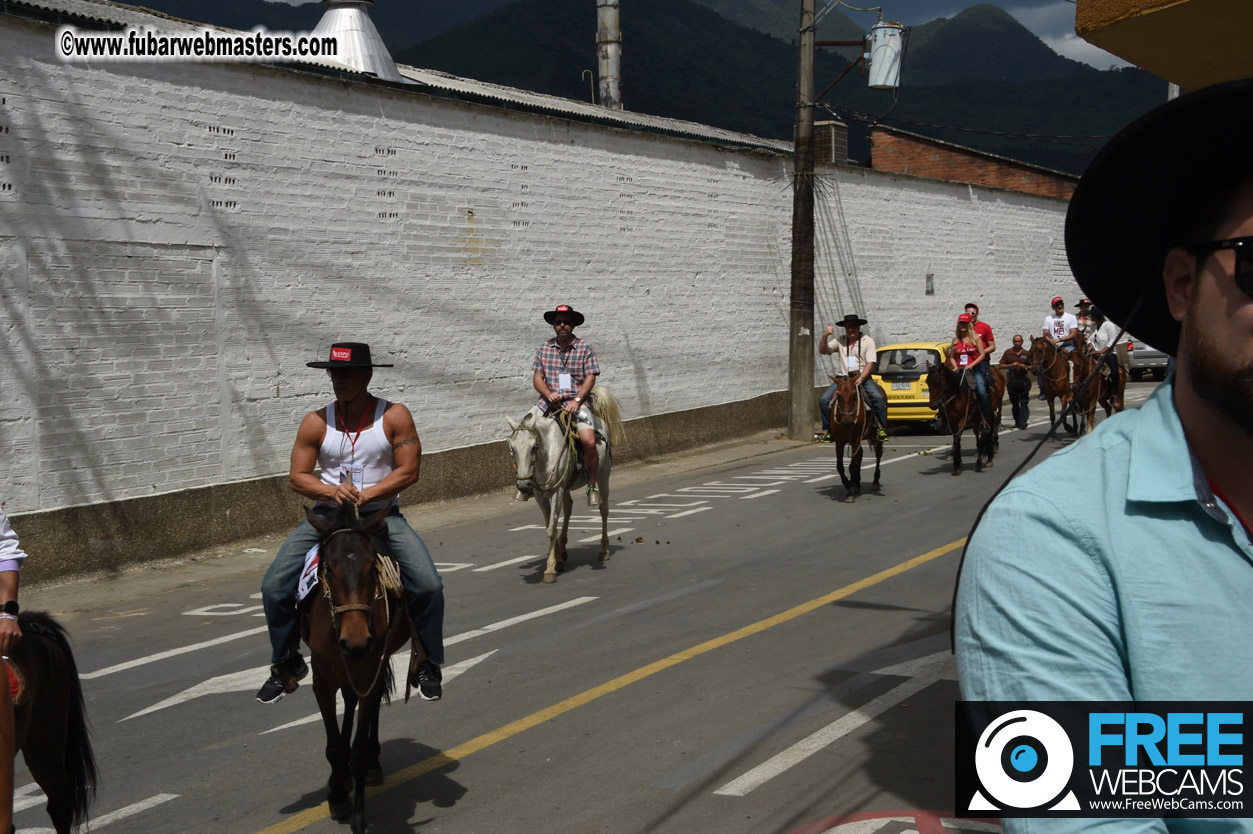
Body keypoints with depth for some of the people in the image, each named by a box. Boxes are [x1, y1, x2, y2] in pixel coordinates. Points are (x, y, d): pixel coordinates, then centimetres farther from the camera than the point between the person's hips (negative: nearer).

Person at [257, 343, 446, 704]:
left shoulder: (394, 416, -6)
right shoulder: (316, 422, 0)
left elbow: (408, 471, -9)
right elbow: (297, 477, 1)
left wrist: (365, 495, -19)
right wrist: (332, 491, -19)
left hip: (382, 514, -2)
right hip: (326, 515, 2)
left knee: (428, 585, -18)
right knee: (274, 585, -10)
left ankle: (427, 667, 5)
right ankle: (286, 664, 13)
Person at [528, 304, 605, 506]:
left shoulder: (585, 349, 3)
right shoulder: (544, 349, 9)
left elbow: (590, 378, -2)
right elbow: (537, 377, 7)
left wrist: (576, 401, -16)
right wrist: (548, 394, -13)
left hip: (576, 402, -3)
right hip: (549, 402, 3)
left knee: (588, 440, -25)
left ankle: (592, 486, -5)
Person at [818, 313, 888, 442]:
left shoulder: (868, 341, 2)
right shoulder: (840, 341, 10)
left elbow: (870, 363, -5)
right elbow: (823, 351, 4)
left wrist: (860, 378, -19)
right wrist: (825, 336, -13)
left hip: (863, 376, -2)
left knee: (878, 397, -27)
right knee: (824, 399, -17)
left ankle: (881, 429, -16)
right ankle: (827, 430, -5)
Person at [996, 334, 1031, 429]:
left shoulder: (1026, 353, 5)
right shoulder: (1008, 353, 5)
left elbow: (1032, 367, 9)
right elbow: (1001, 365, 4)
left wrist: (1025, 367, -12)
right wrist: (1011, 365, -12)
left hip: (1023, 379, -1)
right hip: (1011, 380, 1)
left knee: (1024, 402, -10)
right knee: (1014, 403, 8)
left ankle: (1022, 422, -16)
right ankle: (1017, 422, 18)